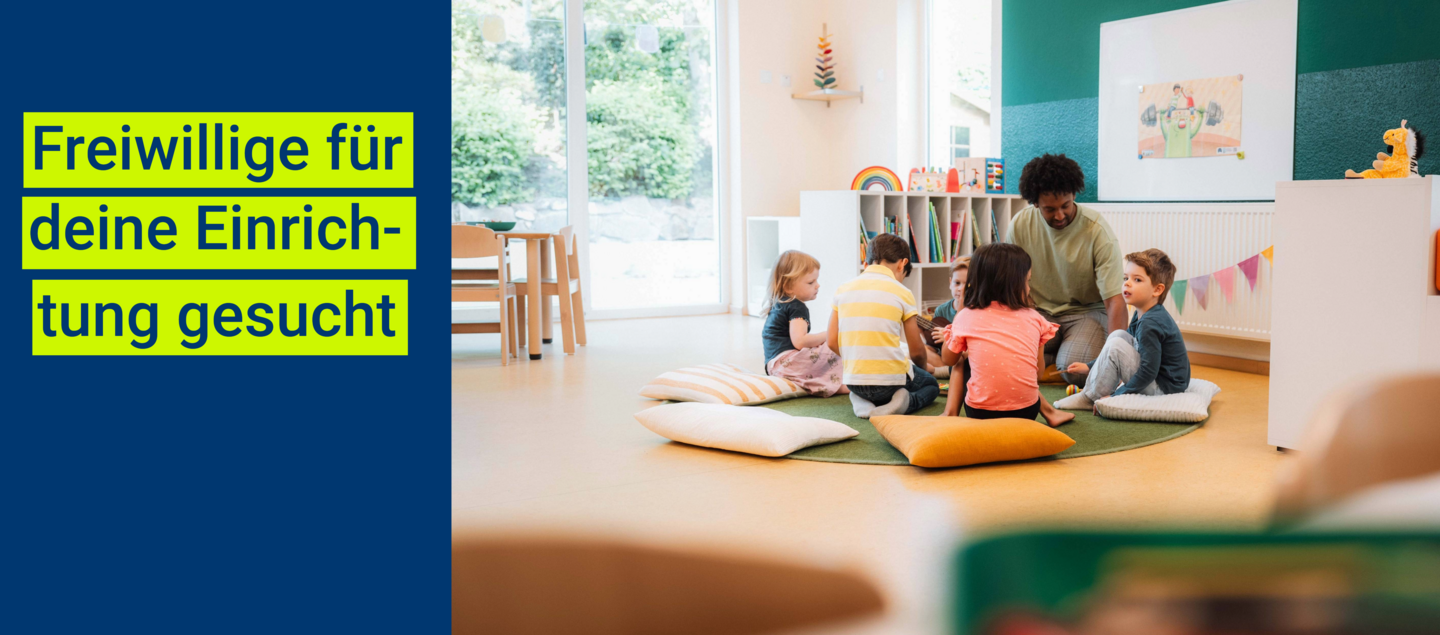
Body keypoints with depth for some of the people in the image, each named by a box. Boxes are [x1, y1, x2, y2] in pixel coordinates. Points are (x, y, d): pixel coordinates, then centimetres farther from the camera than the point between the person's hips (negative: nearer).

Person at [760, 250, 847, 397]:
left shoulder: (776, 304, 23)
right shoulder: (797, 307, -11)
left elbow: (763, 335, 33)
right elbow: (799, 341, -24)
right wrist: (827, 335, -11)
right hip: (786, 361, -11)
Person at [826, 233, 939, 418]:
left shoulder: (842, 290, 3)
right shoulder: (901, 293, -5)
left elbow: (832, 342, 3)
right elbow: (916, 350, 1)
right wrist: (922, 369, 23)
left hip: (853, 380, 4)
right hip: (891, 380, -4)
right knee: (931, 385, 28)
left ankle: (862, 403, 5)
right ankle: (905, 401, -5)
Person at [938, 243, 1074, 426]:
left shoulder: (965, 317, -4)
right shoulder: (1034, 318, 0)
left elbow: (949, 359, 13)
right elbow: (1039, 371, 8)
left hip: (980, 415, -2)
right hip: (1027, 413, 2)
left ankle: (951, 412, 12)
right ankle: (1049, 412, 30)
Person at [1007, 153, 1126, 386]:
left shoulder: (1098, 231, -18)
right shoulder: (1021, 224, -8)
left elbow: (1114, 299, -21)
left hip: (1087, 310, -2)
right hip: (1039, 310, 3)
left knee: (1073, 368, -31)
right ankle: (1057, 350, 1)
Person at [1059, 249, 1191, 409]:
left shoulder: (1150, 324, -24)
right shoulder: (1142, 315, 9)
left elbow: (1149, 371, -27)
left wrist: (1116, 396, -21)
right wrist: (1090, 366, 20)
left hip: (1164, 387, -11)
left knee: (1115, 344, -21)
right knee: (1119, 335, 10)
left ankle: (1090, 398, -8)